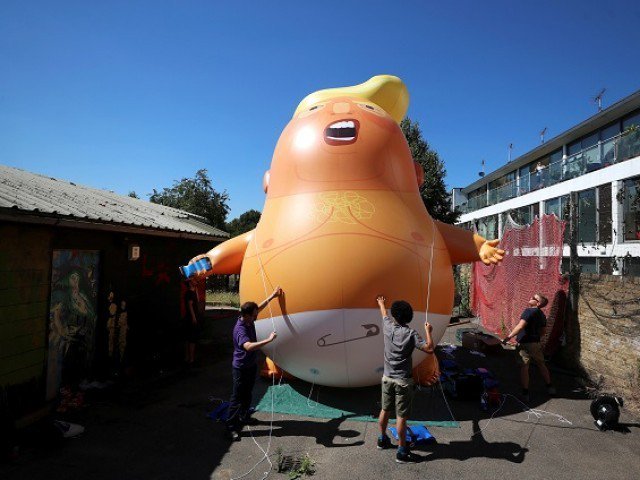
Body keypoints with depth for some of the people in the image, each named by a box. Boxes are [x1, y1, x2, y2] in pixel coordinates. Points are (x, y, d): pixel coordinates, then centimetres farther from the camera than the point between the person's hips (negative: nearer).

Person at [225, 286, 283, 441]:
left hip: (251, 364, 9)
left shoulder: (249, 320, -6)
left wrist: (273, 295, 15)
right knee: (237, 397, 1)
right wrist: (268, 340, -51)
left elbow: (260, 307, 12)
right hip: (241, 368, -9)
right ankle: (231, 427, 12)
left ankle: (244, 416, 41)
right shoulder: (240, 329, -32)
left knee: (247, 394, 23)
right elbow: (249, 346, -50)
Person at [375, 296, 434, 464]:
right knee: (401, 416, 2)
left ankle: (382, 439, 37)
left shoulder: (388, 327, -3)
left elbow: (384, 315, 19)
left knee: (385, 410, 19)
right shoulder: (411, 334, -16)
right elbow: (429, 349, -19)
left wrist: (381, 303, 39)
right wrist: (428, 331, -5)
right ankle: (402, 452, 11)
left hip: (387, 378, 5)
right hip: (403, 381, -5)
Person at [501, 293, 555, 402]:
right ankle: (550, 387, 35)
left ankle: (525, 393, 1)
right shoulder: (542, 315, 9)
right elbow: (543, 332, 16)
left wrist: (509, 337, -24)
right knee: (541, 365, 23)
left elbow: (520, 326, -26)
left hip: (525, 344, -8)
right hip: (536, 343, 8)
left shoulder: (529, 311, -16)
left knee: (524, 367, -2)